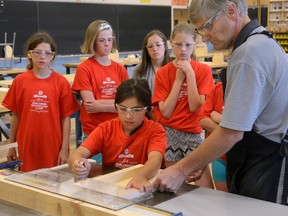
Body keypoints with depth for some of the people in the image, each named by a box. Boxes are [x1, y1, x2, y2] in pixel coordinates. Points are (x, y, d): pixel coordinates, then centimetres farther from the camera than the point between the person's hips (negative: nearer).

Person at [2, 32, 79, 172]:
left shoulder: (61, 82, -3)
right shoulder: (20, 81, 1)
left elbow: (65, 118, -2)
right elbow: (15, 116, 6)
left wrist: (64, 149, -5)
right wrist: (11, 146, 7)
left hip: (54, 148, -1)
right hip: (27, 148, 1)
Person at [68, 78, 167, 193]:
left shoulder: (155, 130, -5)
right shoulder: (105, 129, 2)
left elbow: (155, 159, -24)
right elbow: (76, 154, -9)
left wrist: (140, 177, -46)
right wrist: (77, 163, -33)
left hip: (143, 190, -2)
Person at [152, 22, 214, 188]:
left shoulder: (203, 70, -2)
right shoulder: (163, 73, 1)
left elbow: (195, 106, -13)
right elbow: (165, 112, -9)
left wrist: (189, 74, -14)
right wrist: (179, 78, -9)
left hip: (193, 134, -1)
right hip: (168, 134, 1)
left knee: (207, 191, -7)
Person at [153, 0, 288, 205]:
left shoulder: (249, 53, -20)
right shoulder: (262, 41, 11)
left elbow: (231, 133, -23)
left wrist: (181, 170, -13)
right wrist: (201, 162, 9)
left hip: (266, 168, -9)